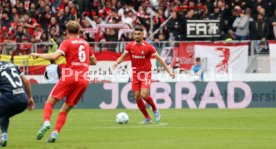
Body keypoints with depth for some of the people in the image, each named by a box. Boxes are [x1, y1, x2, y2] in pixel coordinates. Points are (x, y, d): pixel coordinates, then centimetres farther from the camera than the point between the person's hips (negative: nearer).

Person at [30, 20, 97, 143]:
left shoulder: (67, 43, 1)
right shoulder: (85, 43, 18)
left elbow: (54, 56, -14)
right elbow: (94, 61, 28)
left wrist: (38, 55, -2)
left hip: (69, 77, -5)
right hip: (83, 81, 5)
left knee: (50, 101, 3)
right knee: (65, 109, 9)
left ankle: (46, 122, -23)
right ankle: (55, 133, -5)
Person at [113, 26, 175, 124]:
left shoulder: (148, 47, -10)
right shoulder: (130, 46, 1)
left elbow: (159, 59, -8)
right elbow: (122, 57, 2)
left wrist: (169, 71, -12)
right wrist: (116, 63, -21)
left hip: (146, 73, -4)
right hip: (135, 74, 4)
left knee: (144, 95, -19)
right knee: (137, 97, 0)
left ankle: (155, 109, 10)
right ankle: (147, 118, 13)